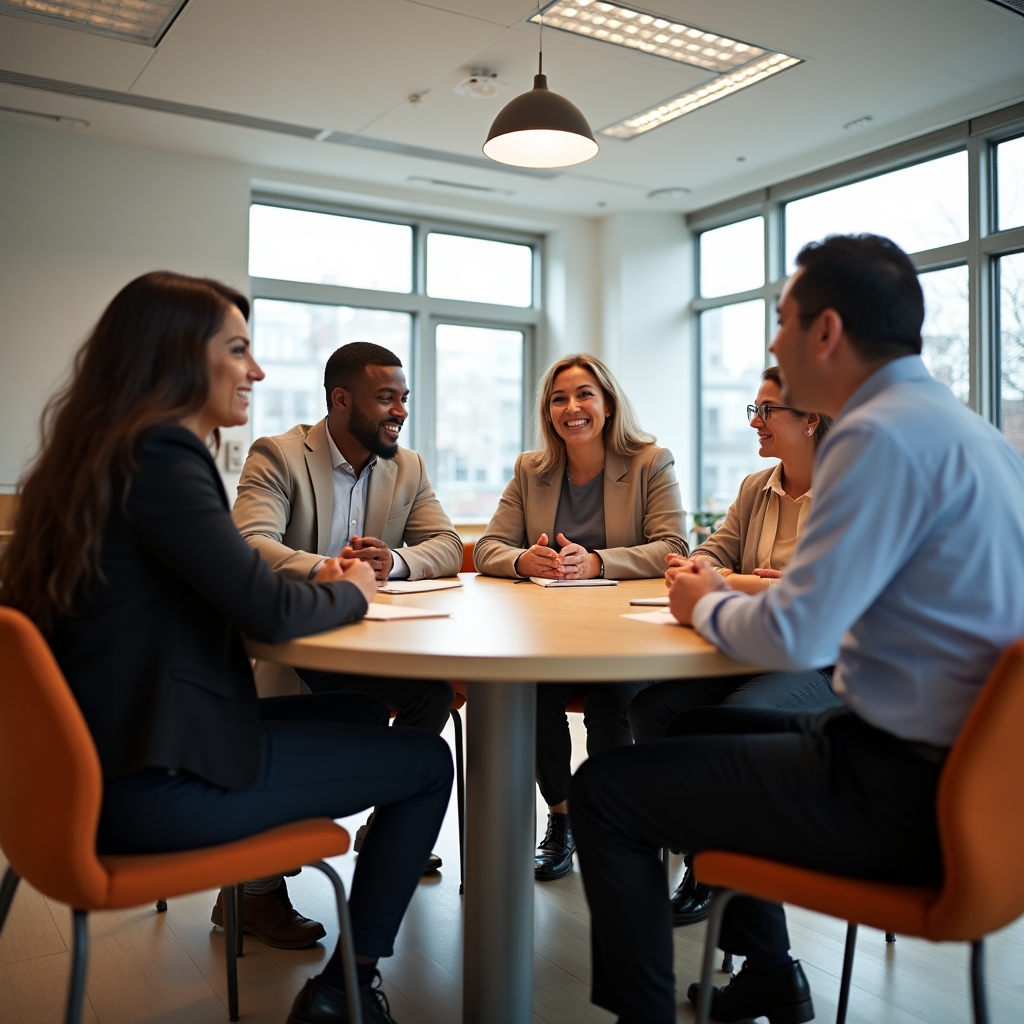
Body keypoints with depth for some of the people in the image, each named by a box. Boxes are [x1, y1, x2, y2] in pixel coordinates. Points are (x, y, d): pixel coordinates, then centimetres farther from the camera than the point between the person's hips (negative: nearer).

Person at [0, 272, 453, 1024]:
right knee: (429, 763, 1)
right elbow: (267, 610, -23)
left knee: (360, 709, 22)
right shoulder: (161, 459, -19)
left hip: (113, 751, 10)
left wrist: (322, 583, 2)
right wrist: (349, 593, -3)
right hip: (157, 783, -10)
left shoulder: (110, 454, 11)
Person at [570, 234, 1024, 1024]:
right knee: (698, 727, 26)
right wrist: (737, 596, 10)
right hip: (957, 758, 10)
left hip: (899, 788, -10)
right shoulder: (960, 426, 10)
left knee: (606, 789, -4)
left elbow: (795, 638, -24)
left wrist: (708, 607, -4)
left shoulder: (880, 435, -21)